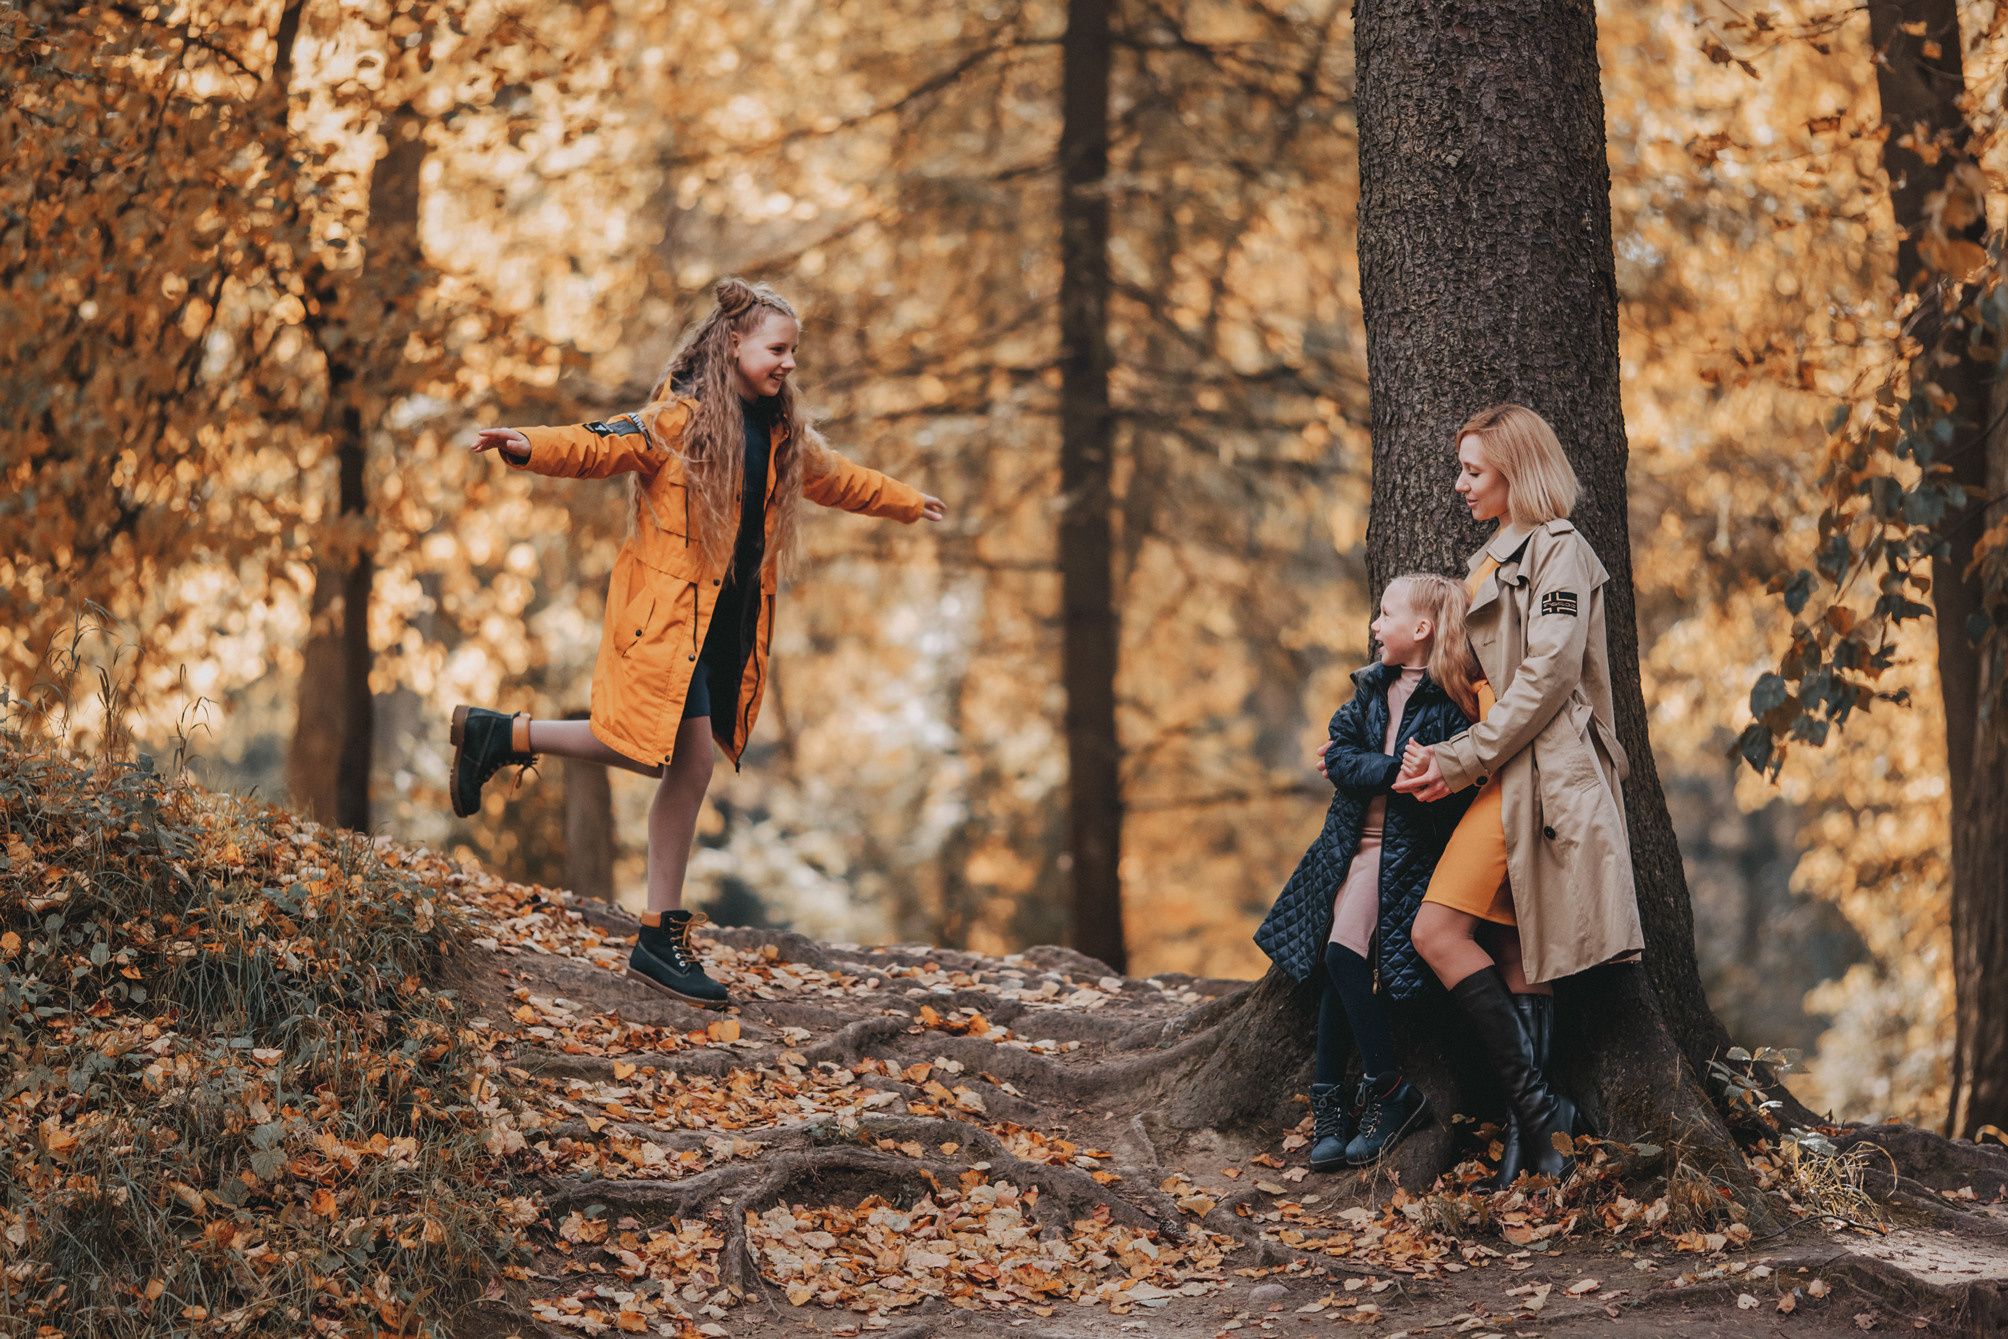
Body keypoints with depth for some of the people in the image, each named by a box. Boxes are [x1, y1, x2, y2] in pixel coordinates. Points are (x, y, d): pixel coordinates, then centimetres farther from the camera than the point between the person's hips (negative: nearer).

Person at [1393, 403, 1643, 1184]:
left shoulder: (1558, 550, -6)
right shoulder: (1494, 559, 22)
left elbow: (1549, 674, -15)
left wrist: (1462, 759, -14)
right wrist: (1450, 758, 9)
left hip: (1538, 769, -9)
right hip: (1508, 770, 9)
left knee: (1438, 930, -16)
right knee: (1512, 956, 4)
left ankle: (1533, 1104, -14)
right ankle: (1534, 1121, 4)